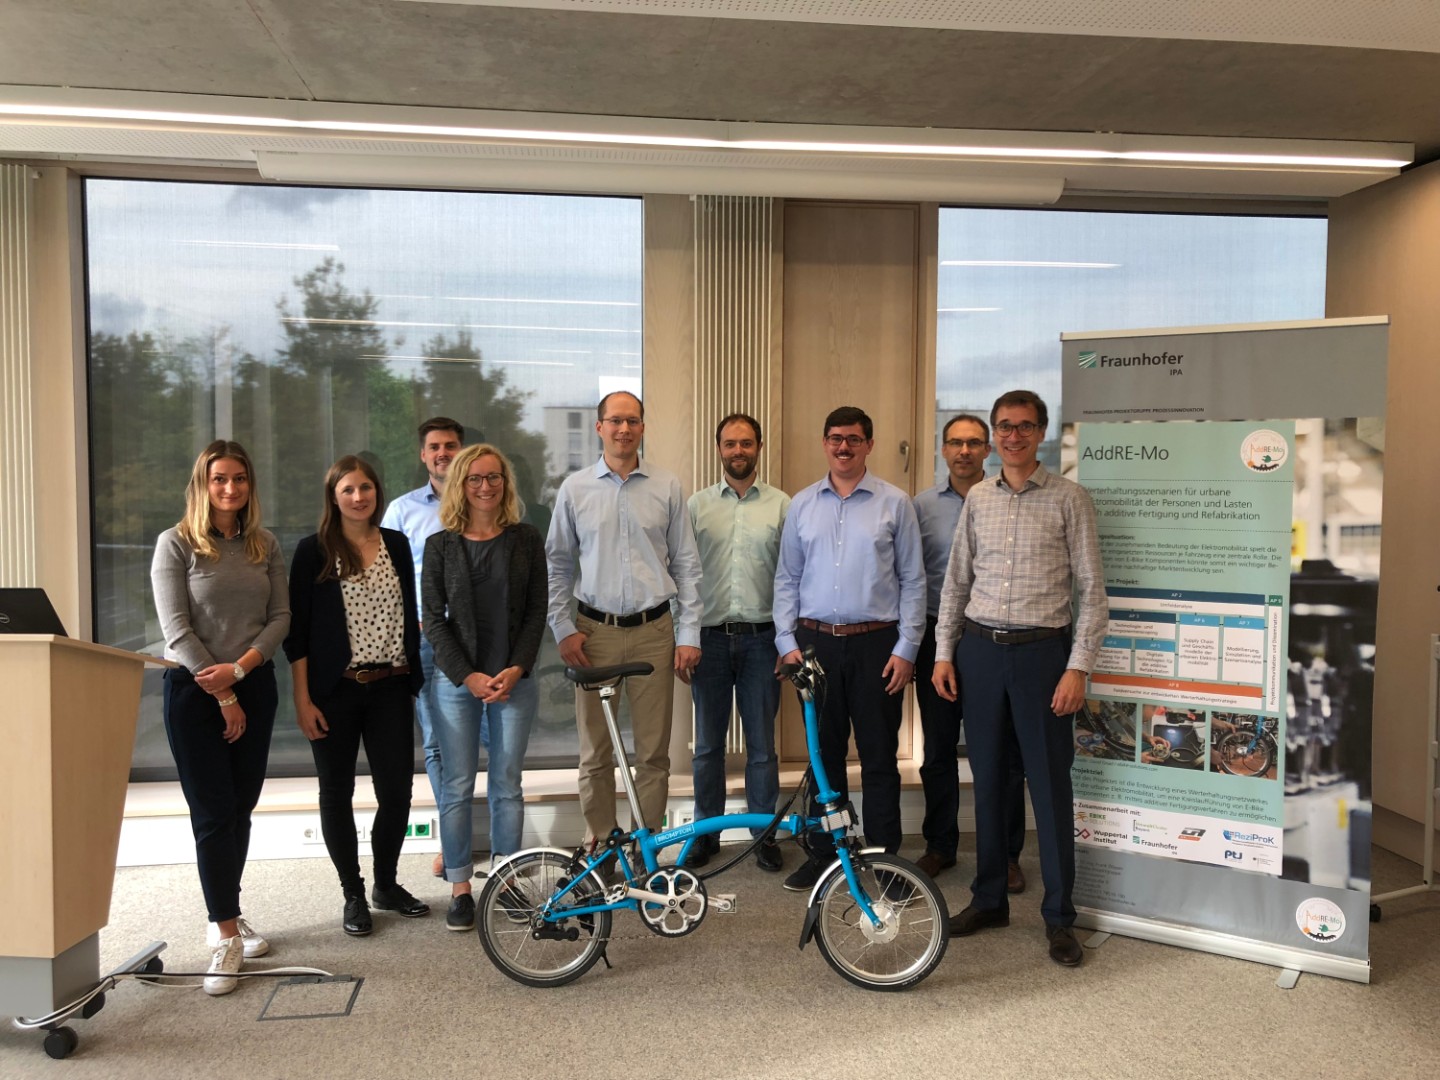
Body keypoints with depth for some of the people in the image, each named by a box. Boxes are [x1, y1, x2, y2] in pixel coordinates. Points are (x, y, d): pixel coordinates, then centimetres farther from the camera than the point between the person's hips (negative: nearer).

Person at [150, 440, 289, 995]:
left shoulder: (265, 545, 6)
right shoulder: (176, 544, -5)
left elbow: (280, 616, 3)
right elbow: (177, 629, -10)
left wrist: (240, 667, -13)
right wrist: (222, 696, -10)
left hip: (254, 685, 4)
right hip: (194, 691, -4)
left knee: (241, 808, 10)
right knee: (213, 813, -3)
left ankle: (226, 914, 25)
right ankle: (226, 936, 4)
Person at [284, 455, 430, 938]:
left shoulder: (397, 545, 7)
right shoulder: (314, 551, -3)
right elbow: (297, 630, -4)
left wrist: (413, 681, 11)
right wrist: (303, 700, -8)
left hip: (390, 688, 3)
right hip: (336, 690, -3)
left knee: (397, 790, 4)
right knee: (337, 793, 7)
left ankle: (387, 884, 25)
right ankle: (354, 895, 22)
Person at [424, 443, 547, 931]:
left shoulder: (526, 539, 3)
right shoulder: (440, 544, 3)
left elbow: (536, 611, 2)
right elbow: (433, 618, 0)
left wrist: (516, 669, -10)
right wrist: (468, 675, -10)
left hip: (515, 679, 0)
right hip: (457, 680, 0)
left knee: (507, 785, 7)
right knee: (457, 786, 4)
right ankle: (460, 888, 15)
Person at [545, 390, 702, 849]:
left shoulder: (667, 487, 4)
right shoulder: (575, 488, 5)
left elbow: (686, 565, 5)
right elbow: (558, 564, 9)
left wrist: (689, 634, 0)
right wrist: (563, 629, 0)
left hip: (654, 631, 0)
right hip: (594, 632, 0)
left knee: (653, 752, 5)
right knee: (595, 752, 7)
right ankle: (599, 844, 22)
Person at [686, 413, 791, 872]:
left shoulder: (781, 505, 3)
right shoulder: (697, 504, 6)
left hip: (760, 639, -1)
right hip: (710, 637, 1)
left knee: (762, 743, 7)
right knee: (707, 743, 10)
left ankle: (765, 834, 21)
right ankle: (705, 832, 24)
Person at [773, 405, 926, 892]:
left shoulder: (894, 503, 1)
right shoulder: (802, 505, 8)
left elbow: (913, 580, 0)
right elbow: (787, 579, 9)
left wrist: (906, 649, -6)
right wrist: (787, 642, 1)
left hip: (875, 644, -2)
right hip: (816, 641, 2)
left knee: (879, 756, 4)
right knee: (824, 753, 11)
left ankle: (885, 855, 16)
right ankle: (824, 852, 23)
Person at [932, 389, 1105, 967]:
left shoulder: (1069, 498, -3)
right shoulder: (977, 498, 8)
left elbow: (1091, 587, -5)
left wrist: (1078, 666, -11)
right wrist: (943, 651, 5)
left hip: (1042, 651, -3)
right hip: (980, 649, 4)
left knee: (1049, 784, 3)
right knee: (987, 779, 12)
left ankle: (1059, 916, 16)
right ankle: (989, 899, 26)